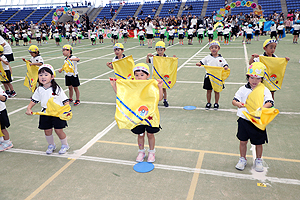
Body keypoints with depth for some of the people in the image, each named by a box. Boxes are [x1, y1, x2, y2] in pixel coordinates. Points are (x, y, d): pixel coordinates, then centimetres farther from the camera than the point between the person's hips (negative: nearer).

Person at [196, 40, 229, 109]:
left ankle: (216, 103, 22)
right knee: (209, 90, 8)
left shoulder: (221, 58, 2)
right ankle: (208, 103, 22)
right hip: (209, 76, 1)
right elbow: (202, 62, 2)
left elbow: (225, 64, -1)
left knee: (217, 91, 8)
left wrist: (226, 67, -23)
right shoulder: (207, 58, 3)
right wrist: (199, 64, -20)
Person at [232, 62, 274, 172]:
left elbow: (270, 102, -12)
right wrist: (237, 103, -26)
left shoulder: (265, 90, -1)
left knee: (258, 143, 11)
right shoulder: (243, 89, 1)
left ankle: (258, 160, 34)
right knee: (243, 141, 9)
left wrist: (263, 107, -32)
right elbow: (234, 100, -3)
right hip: (244, 120, 1)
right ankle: (242, 159, 30)